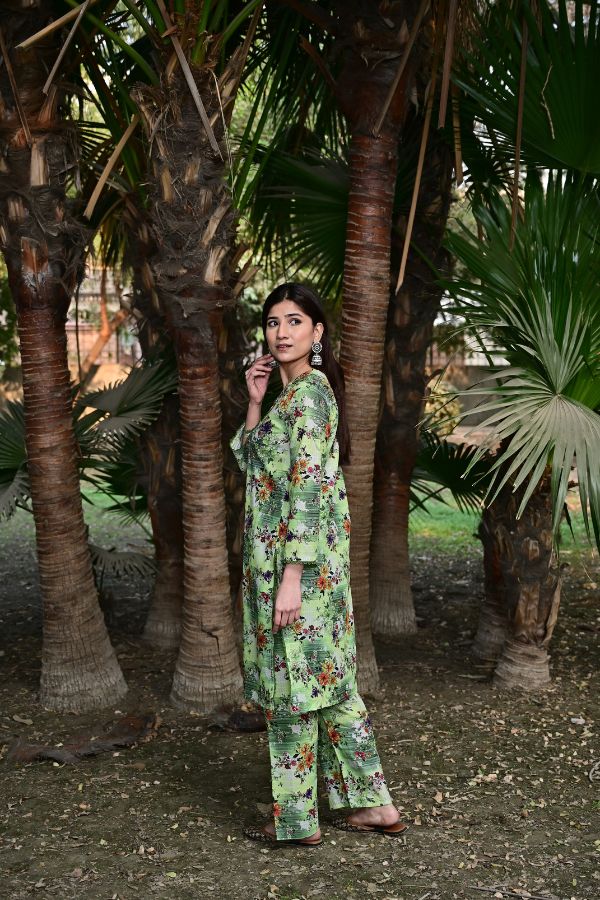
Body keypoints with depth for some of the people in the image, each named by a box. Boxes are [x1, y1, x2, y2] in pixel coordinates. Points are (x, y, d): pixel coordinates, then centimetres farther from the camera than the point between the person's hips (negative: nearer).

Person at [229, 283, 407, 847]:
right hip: (285, 556, 10)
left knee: (291, 683, 0)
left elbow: (307, 488, -21)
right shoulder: (292, 393, 14)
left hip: (298, 556, -10)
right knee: (330, 679, 13)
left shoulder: (309, 392, -15)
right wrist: (254, 401, 8)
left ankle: (296, 818, 12)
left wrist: (291, 577, -23)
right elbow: (249, 461, 21)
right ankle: (374, 804, 20)